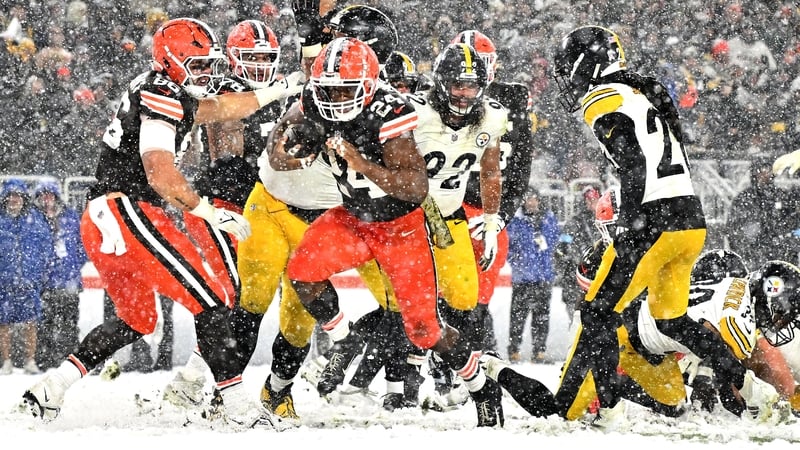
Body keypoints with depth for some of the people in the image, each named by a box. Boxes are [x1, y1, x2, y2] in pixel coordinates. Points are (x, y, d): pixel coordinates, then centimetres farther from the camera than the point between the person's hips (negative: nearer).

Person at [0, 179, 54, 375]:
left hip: (30, 280, 0)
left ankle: (30, 362, 5)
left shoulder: (35, 218, 8)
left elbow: (46, 247, 10)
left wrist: (44, 272, 4)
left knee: (30, 322, -2)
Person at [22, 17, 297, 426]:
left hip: (101, 223, 11)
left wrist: (284, 88, 29)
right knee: (210, 299, -12)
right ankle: (238, 407, -16)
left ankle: (50, 388, 17)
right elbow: (160, 173, -22)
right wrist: (210, 213, -22)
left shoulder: (160, 90, 19)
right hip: (128, 212, -11)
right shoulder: (163, 98, -11)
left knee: (135, 321, 23)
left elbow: (220, 108, 29)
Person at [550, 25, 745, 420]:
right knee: (672, 319, 21)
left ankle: (565, 407, -7)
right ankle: (738, 383, 11)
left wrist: (628, 226, -21)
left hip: (654, 223, -9)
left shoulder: (604, 101, -4)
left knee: (598, 313, -4)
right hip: (693, 221, 9)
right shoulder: (647, 94, 23)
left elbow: (633, 164, -17)